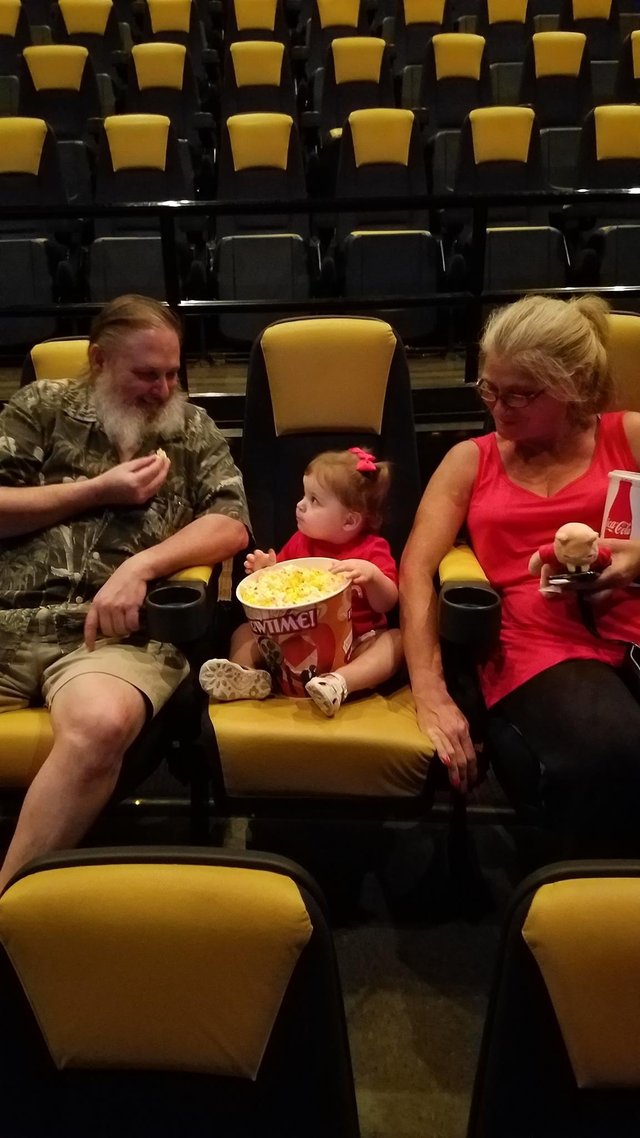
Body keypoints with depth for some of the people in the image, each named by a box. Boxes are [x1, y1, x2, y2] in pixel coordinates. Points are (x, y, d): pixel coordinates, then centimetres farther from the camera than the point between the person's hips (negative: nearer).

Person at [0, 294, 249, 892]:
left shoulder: (191, 428, 17)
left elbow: (231, 526, 4)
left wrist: (138, 566, -11)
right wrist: (98, 491, 1)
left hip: (113, 629, -1)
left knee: (100, 724, -35)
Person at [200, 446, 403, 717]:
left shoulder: (373, 550, -6)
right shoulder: (300, 542, 6)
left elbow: (386, 604, -13)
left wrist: (372, 575, -33)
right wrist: (267, 570, -9)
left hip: (355, 641, -4)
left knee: (396, 639, -30)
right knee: (245, 631, -5)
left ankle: (339, 682, -48)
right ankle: (246, 677, -34)